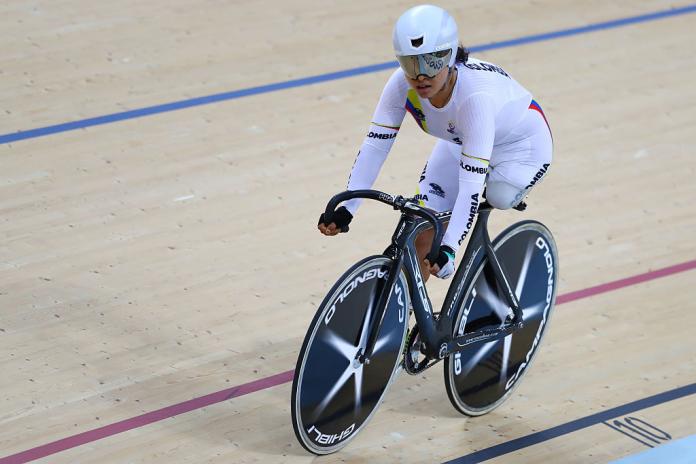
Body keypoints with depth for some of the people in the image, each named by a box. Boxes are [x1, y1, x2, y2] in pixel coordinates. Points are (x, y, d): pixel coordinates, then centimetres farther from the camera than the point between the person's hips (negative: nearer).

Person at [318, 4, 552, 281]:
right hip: (460, 142, 4)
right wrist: (345, 209, -33)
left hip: (522, 144, -4)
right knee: (421, 239, -9)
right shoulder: (402, 84, -27)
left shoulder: (476, 95, -42)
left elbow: (471, 185, -44)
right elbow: (375, 144, -24)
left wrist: (448, 248, -49)